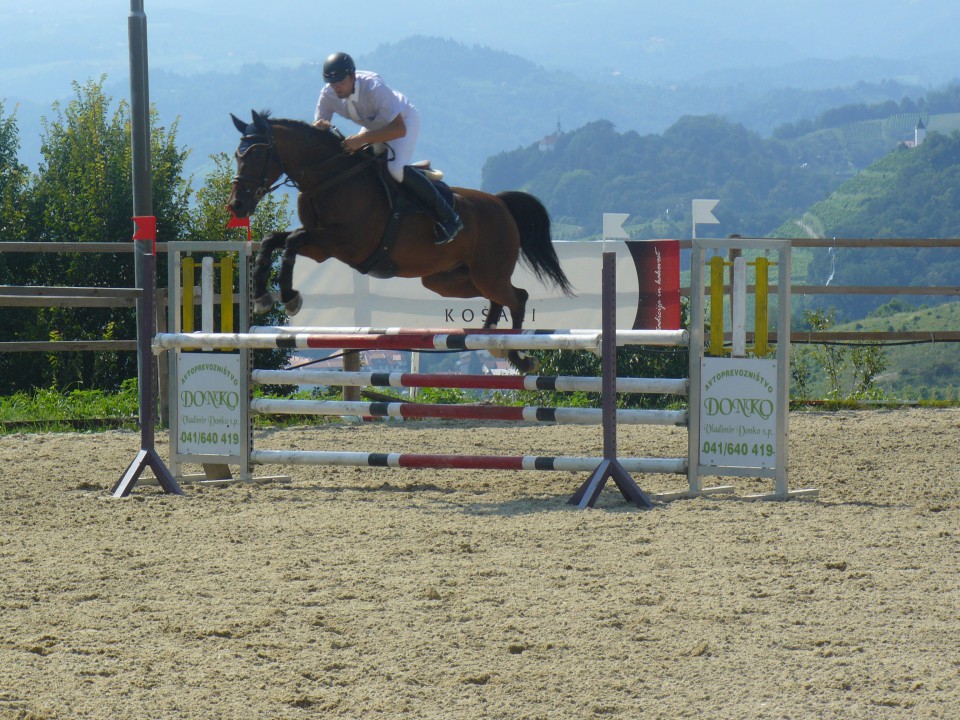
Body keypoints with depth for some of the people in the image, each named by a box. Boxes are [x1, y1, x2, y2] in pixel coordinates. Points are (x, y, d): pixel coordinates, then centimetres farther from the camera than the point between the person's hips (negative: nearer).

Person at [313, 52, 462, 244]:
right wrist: (321, 126, -36)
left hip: (403, 120, -8)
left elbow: (399, 129, -44)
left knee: (396, 168, -30)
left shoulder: (374, 87, -39)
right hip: (373, 126, 8)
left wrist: (362, 139, -51)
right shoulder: (328, 95, -20)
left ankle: (447, 217, -22)